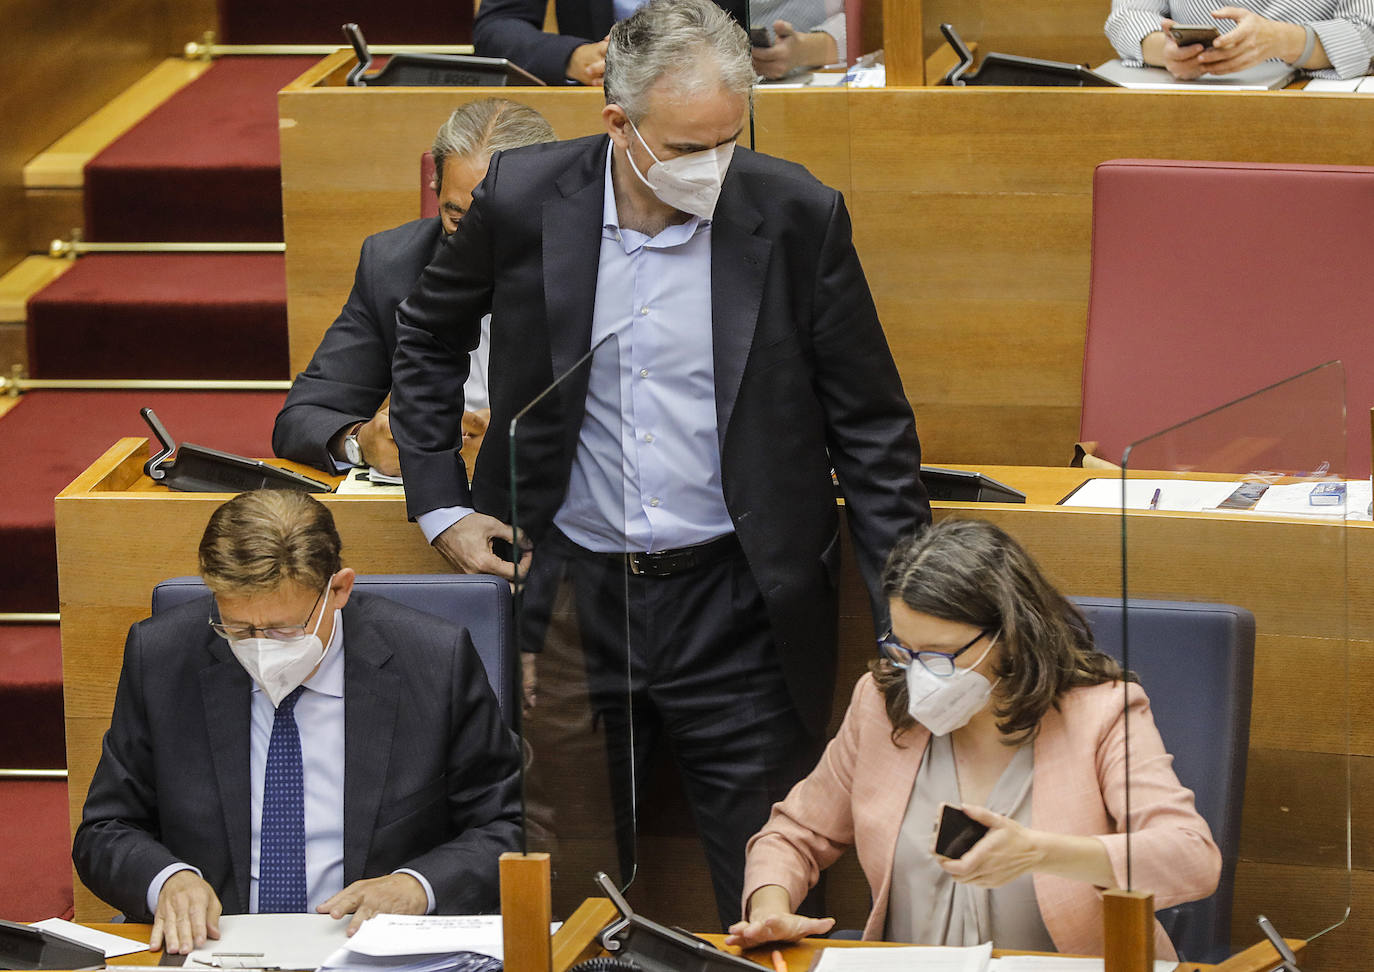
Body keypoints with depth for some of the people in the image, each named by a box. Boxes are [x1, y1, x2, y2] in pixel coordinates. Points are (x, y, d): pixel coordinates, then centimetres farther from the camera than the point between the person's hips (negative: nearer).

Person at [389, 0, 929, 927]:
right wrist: (441, 505, 7)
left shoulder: (797, 215, -8)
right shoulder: (525, 198, -6)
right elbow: (428, 337, 14)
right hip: (570, 590, 2)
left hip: (734, 602, -1)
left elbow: (871, 425, 0)